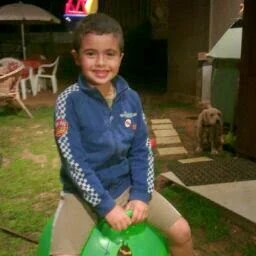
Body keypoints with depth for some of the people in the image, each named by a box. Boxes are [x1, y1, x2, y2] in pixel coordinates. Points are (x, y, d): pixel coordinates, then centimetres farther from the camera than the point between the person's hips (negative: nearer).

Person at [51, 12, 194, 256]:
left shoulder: (131, 98, -3)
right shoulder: (69, 101, -15)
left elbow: (142, 150, 1)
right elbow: (74, 161, -18)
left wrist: (141, 194, -10)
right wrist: (105, 205, -20)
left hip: (125, 186, 4)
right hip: (84, 193, -3)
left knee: (182, 231, 1)